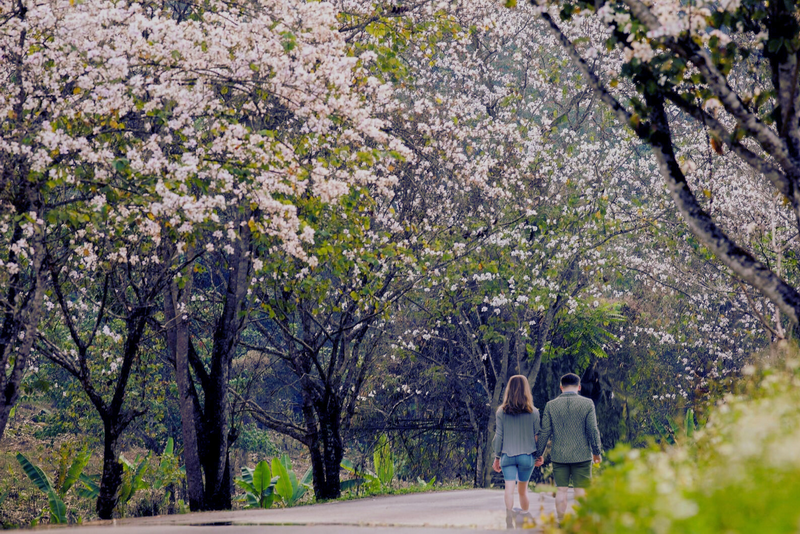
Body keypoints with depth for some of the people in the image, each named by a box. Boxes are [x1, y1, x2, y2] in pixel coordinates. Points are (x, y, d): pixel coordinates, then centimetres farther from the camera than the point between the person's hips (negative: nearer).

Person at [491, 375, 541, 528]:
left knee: (509, 488, -6)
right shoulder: (533, 412, -4)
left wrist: (497, 457, 9)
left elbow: (498, 437, 0)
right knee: (523, 489, 15)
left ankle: (509, 517, -27)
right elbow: (537, 436, 1)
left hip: (507, 456, -1)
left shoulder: (501, 412, -4)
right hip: (527, 455, 1)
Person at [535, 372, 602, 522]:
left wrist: (540, 454, 10)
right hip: (582, 455, -1)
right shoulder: (587, 404, -4)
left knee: (561, 490, 7)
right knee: (581, 491, 3)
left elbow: (544, 432, 1)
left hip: (559, 456, 1)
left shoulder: (551, 405, 0)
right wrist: (596, 452, 7)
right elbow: (593, 431, -4)